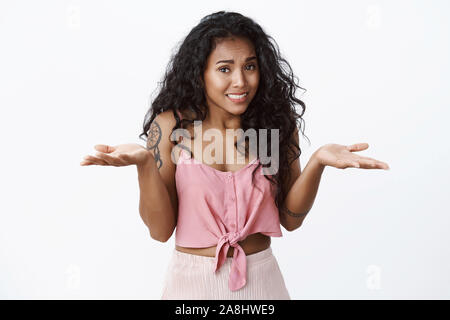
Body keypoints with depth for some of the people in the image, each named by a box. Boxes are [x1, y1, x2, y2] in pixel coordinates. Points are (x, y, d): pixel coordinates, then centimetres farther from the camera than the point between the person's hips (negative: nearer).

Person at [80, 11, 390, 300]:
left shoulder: (278, 121, -6)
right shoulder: (169, 126, -11)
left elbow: (290, 218, -4)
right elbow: (161, 229, -11)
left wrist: (317, 162, -20)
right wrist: (144, 163, -25)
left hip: (262, 276, 2)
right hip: (193, 281, -1)